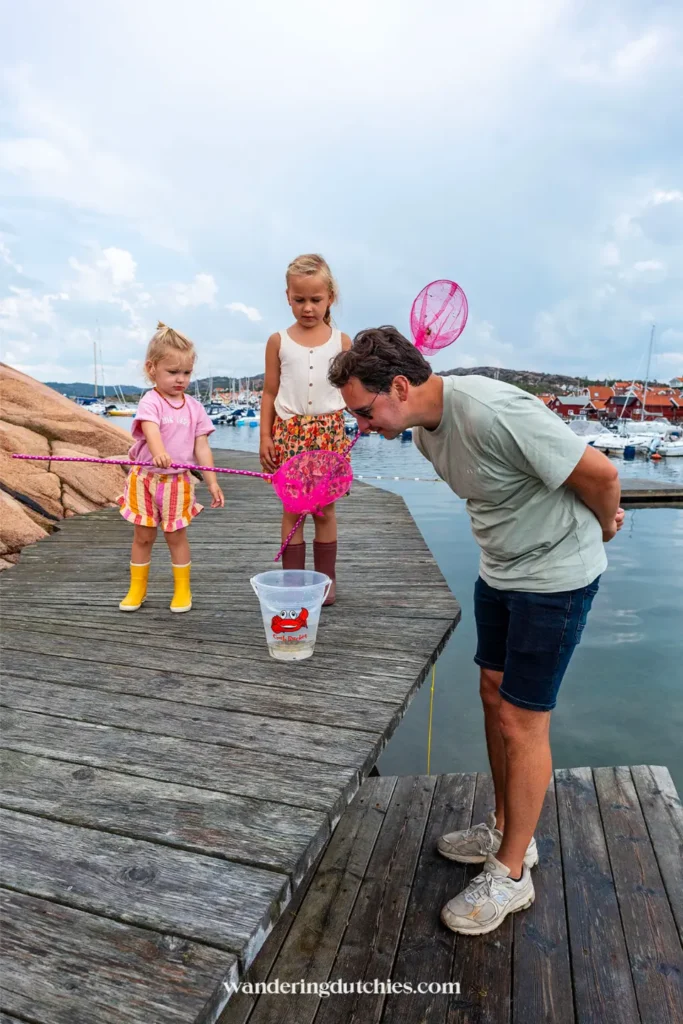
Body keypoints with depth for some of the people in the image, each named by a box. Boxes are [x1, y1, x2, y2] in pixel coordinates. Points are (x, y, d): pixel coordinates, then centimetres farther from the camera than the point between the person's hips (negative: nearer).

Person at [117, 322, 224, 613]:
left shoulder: (194, 407, 2)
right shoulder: (151, 401, -11)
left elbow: (202, 448, 1)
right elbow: (150, 429, -31)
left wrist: (212, 482, -5)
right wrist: (158, 453, -52)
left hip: (178, 483, 2)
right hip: (146, 480, -2)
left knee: (177, 535, 9)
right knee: (143, 536, 10)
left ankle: (182, 590, 23)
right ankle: (137, 589, 26)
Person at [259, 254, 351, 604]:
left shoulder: (341, 342, 4)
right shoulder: (278, 341, 4)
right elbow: (269, 392, 6)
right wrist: (265, 436, 0)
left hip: (328, 431, 0)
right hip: (290, 431, 0)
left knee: (324, 509, 7)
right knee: (292, 509, 5)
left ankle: (326, 578, 19)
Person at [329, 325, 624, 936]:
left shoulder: (492, 411, -31)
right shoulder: (425, 431, -1)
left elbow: (600, 474, -23)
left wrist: (603, 527, -3)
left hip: (555, 576, -8)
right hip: (501, 570, 9)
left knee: (522, 721, 1)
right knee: (494, 694, 16)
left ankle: (510, 875, 21)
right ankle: (505, 829, 38)